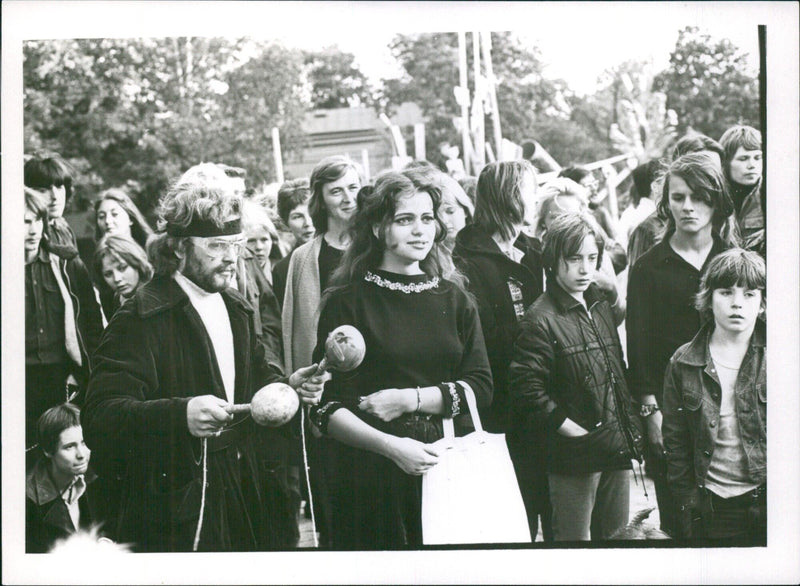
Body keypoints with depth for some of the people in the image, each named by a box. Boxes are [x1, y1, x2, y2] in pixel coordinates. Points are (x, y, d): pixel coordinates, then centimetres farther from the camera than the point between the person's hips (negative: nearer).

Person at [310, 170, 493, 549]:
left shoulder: (453, 298, 8)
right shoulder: (347, 301, -4)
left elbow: (481, 387, 2)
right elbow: (326, 407, -9)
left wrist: (410, 399, -11)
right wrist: (390, 445, -22)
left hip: (446, 468, 4)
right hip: (369, 474, -3)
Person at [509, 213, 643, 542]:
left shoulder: (601, 308, 12)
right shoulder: (541, 319, -14)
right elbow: (528, 390, -21)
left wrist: (630, 433, 11)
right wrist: (574, 431, -18)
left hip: (617, 451, 7)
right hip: (576, 454, -7)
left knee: (616, 535, 16)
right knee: (575, 539, 4)